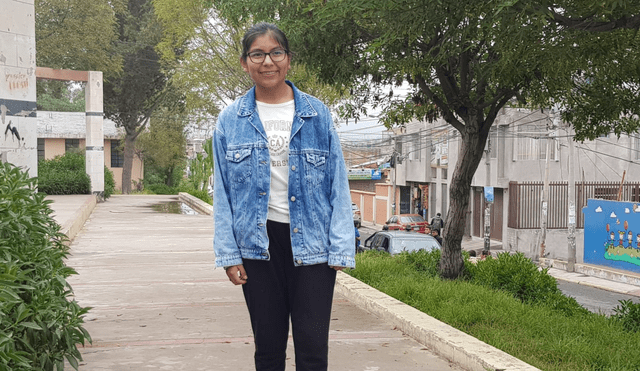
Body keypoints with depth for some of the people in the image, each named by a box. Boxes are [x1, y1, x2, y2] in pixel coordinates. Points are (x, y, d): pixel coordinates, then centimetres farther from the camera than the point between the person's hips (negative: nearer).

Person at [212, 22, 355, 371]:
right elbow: (223, 193, 6)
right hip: (258, 242, 1)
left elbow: (337, 185, 2)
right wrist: (229, 254, -1)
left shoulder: (317, 114, 3)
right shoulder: (230, 121, 5)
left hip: (310, 242, -1)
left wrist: (340, 248, -6)